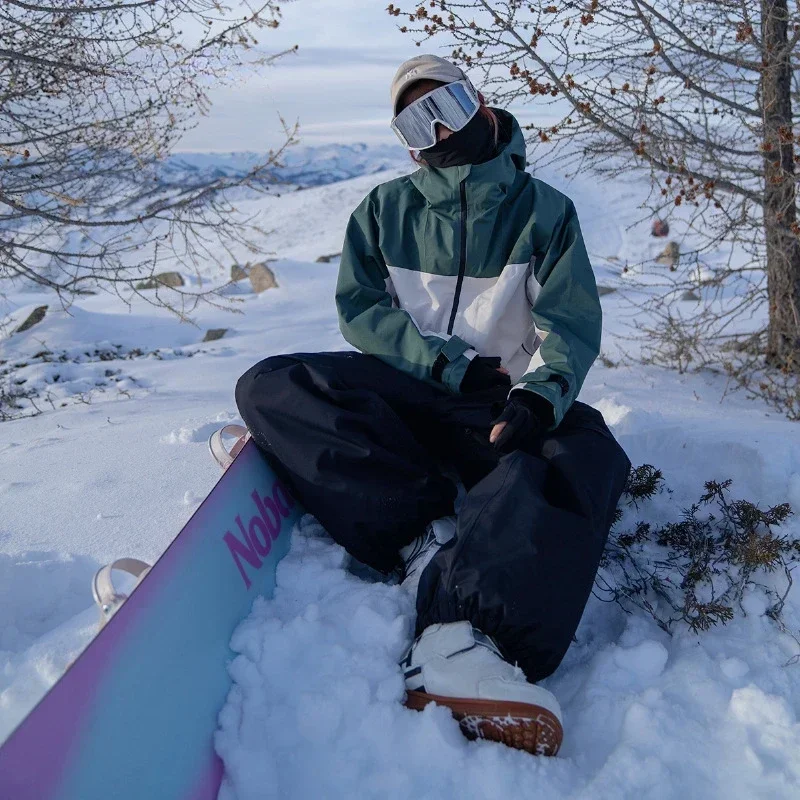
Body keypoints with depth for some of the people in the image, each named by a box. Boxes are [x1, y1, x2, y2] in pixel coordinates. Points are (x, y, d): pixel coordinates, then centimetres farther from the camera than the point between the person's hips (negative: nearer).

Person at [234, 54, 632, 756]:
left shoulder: (544, 211, 5)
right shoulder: (384, 210, 11)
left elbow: (571, 324, -5)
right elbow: (359, 308, 3)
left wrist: (539, 395, -28)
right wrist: (450, 364, -12)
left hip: (507, 405, -1)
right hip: (406, 395, 2)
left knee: (584, 453, -35)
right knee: (270, 387, -23)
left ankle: (458, 647, -53)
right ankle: (431, 538, -33)